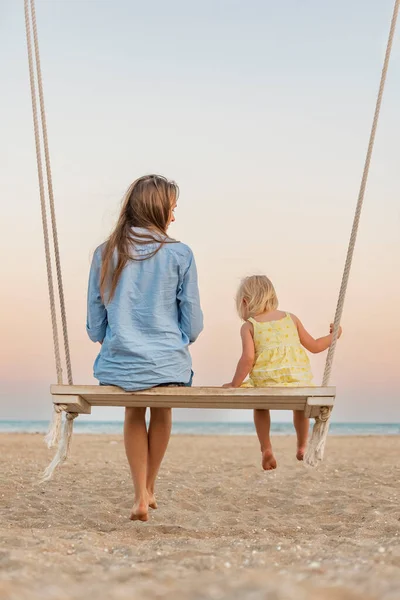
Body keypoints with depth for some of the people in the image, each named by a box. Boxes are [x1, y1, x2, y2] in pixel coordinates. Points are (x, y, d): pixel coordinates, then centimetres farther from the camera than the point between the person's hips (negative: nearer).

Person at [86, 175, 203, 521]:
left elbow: (95, 324, 5)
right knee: (161, 413, 31)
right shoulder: (179, 255, -7)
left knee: (134, 414, 31)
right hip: (168, 366, -1)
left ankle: (141, 497, 25)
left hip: (119, 366, 2)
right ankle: (149, 488, 44)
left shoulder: (105, 254, 0)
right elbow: (193, 325, -2)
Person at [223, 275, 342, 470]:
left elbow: (248, 358, -9)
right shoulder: (290, 318, 15)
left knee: (260, 405, 31)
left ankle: (266, 449, 22)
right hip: (298, 376, 2)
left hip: (267, 381, -2)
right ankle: (302, 447, 38)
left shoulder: (249, 326, 4)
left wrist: (234, 384, 0)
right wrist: (333, 336, 38)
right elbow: (314, 346, 21)